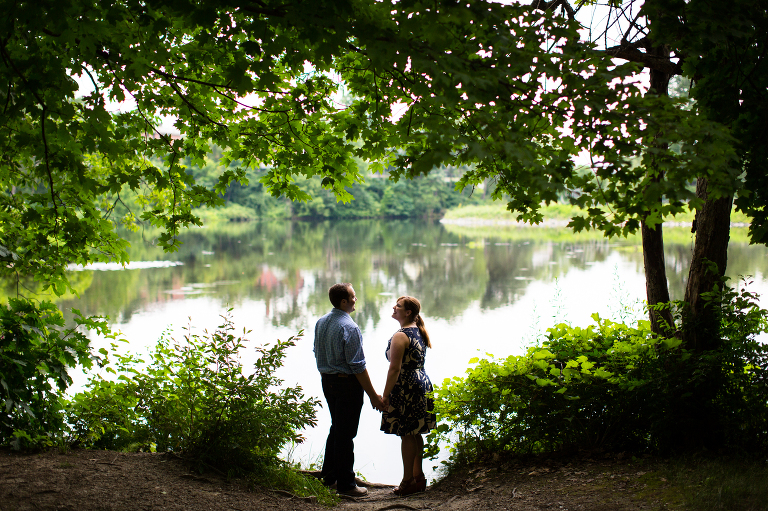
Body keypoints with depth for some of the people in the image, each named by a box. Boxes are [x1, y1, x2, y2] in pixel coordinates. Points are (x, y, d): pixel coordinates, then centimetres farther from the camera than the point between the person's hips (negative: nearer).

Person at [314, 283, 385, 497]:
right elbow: (357, 366, -20)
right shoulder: (349, 327, -21)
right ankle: (345, 484, 10)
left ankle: (329, 475, 31)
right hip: (347, 383, -8)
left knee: (336, 428, 22)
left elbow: (318, 354, 14)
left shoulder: (321, 322, 5)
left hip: (327, 381, 8)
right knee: (346, 433, 1)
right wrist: (373, 396, -15)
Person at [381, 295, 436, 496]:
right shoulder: (419, 332, 11)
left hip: (406, 389, -9)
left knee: (406, 435, -1)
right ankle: (418, 475, 24)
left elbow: (395, 369, -20)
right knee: (415, 434, 16)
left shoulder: (400, 336, -17)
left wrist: (385, 395, -15)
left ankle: (408, 480, 6)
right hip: (422, 384, 9)